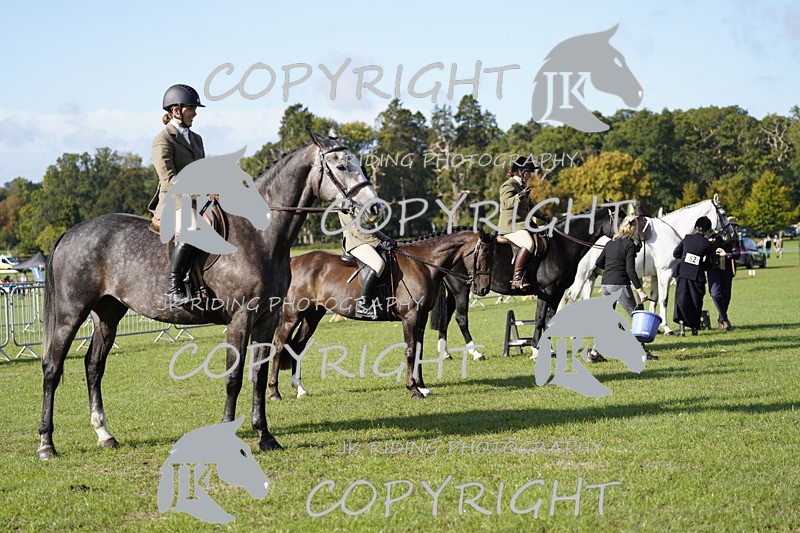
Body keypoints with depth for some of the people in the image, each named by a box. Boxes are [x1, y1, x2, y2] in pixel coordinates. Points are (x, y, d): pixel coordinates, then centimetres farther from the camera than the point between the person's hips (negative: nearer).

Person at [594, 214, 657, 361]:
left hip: (605, 284, 7)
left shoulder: (610, 243, 13)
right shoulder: (630, 244, -7)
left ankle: (595, 353, 9)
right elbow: (630, 270, -15)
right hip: (620, 285, -7)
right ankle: (642, 352, 3)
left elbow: (598, 263, 16)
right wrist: (640, 290, -17)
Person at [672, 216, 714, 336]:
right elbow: (708, 263, 2)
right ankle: (694, 328, 16)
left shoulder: (687, 238, 2)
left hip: (682, 273, 1)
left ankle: (681, 325, -12)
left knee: (681, 299, 3)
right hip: (697, 276, -1)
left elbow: (675, 253, 6)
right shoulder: (707, 244, -4)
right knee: (696, 301, 12)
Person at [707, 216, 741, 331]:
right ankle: (724, 319, -13)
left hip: (727, 270, 2)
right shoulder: (715, 237, 0)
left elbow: (737, 255, -15)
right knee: (716, 293, -18)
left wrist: (727, 254, -31)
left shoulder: (734, 241, 2)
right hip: (714, 269, -2)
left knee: (726, 296, 8)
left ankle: (721, 321, 25)